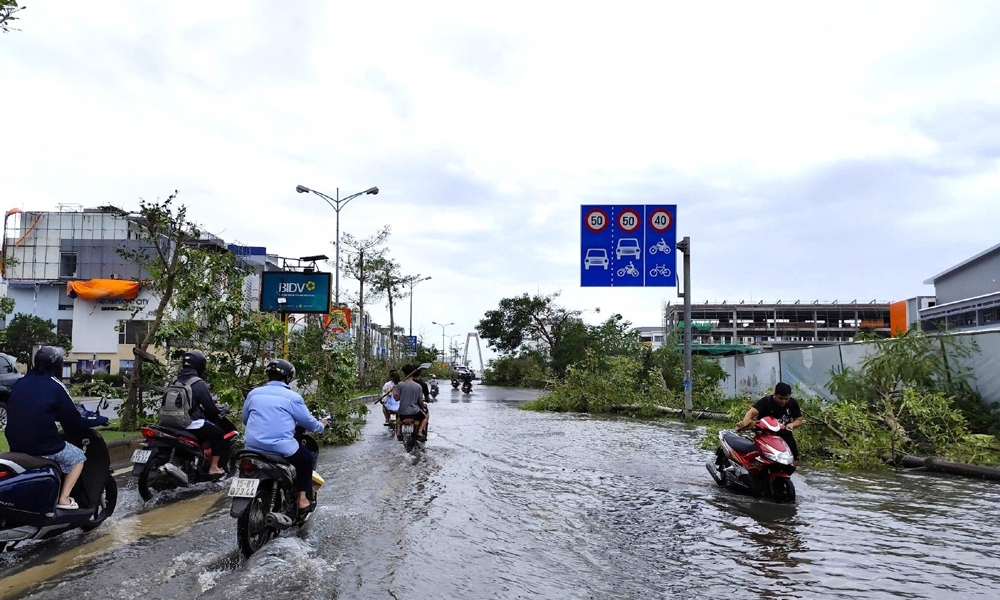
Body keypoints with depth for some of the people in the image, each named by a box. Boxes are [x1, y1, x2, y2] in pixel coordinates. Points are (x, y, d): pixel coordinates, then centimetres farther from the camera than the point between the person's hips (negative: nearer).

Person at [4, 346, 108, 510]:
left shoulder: (19, 383, 9)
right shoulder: (55, 386, -10)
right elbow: (73, 422, -6)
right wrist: (98, 420, 10)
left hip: (16, 445, 7)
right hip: (43, 446, -6)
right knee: (78, 457, 17)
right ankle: (64, 498, 5)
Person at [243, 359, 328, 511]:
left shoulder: (253, 393, 9)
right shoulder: (292, 397, -4)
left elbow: (245, 419, 21)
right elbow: (308, 421, 3)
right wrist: (321, 426, 25)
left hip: (253, 447, 5)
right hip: (281, 447, -5)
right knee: (306, 458, 20)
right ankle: (302, 499, 14)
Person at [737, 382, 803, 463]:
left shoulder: (792, 403, -2)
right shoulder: (765, 401, -18)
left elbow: (799, 420, 4)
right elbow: (752, 411, -33)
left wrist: (792, 424, -21)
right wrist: (744, 422, -55)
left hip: (785, 435, 5)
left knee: (794, 462, 7)